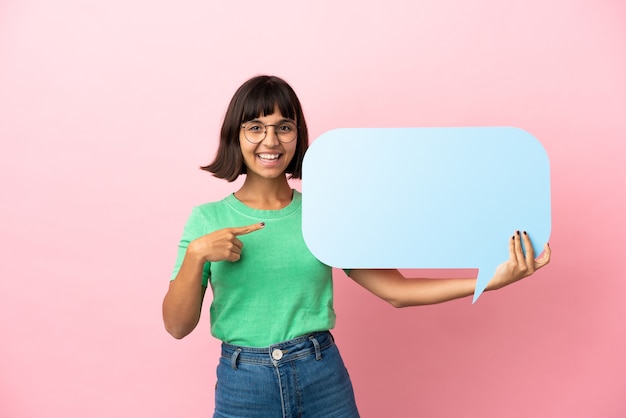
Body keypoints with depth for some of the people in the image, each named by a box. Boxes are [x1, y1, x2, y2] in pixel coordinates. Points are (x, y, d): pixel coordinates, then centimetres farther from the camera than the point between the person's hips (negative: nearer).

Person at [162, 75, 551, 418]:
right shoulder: (208, 219, -3)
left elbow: (395, 290, -2)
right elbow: (177, 325, -5)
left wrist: (491, 280, -10)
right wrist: (196, 254, -21)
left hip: (324, 380, 1)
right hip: (242, 385, 0)